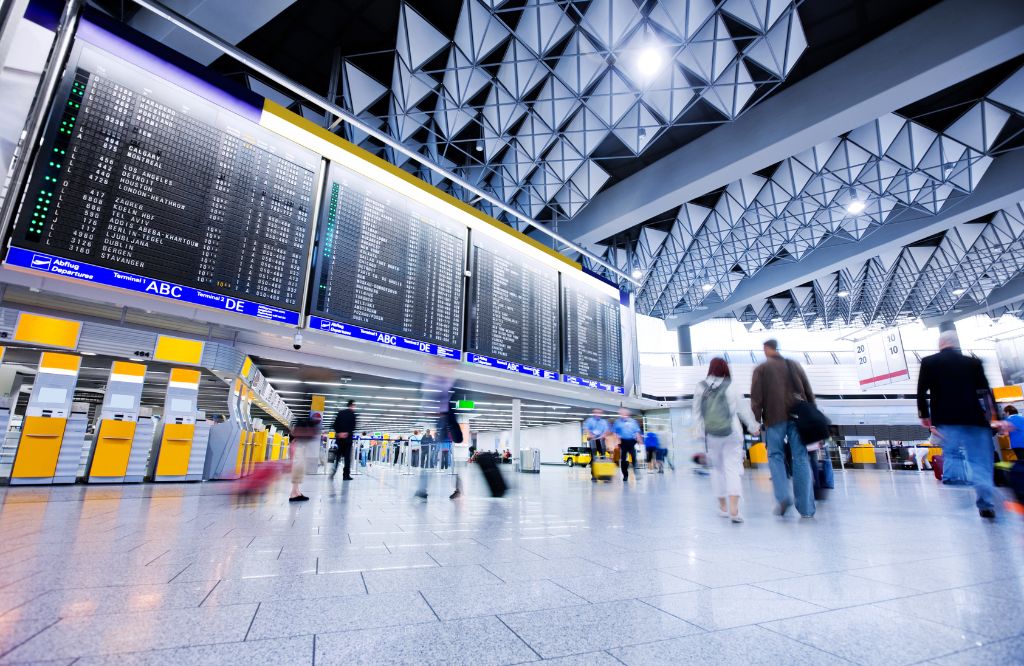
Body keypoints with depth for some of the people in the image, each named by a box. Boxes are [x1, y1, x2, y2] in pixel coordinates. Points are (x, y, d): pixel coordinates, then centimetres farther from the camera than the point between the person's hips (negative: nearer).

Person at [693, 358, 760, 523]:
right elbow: (743, 408, 1)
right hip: (732, 434, -2)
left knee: (717, 468, 16)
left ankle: (723, 506, 25)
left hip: (711, 435, 2)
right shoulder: (730, 386, -6)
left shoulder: (700, 388, -2)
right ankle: (733, 509, -11)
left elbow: (697, 412, 3)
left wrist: (699, 431, 13)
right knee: (733, 468, 0)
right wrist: (753, 426, 14)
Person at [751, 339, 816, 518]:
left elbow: (756, 397, -3)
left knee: (775, 455, 8)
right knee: (801, 457, 4)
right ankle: (806, 508, 4)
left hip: (775, 417, -3)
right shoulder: (794, 365, 16)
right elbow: (809, 392, 14)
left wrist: (757, 419, 0)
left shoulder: (761, 369, 4)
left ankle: (783, 496, -11)